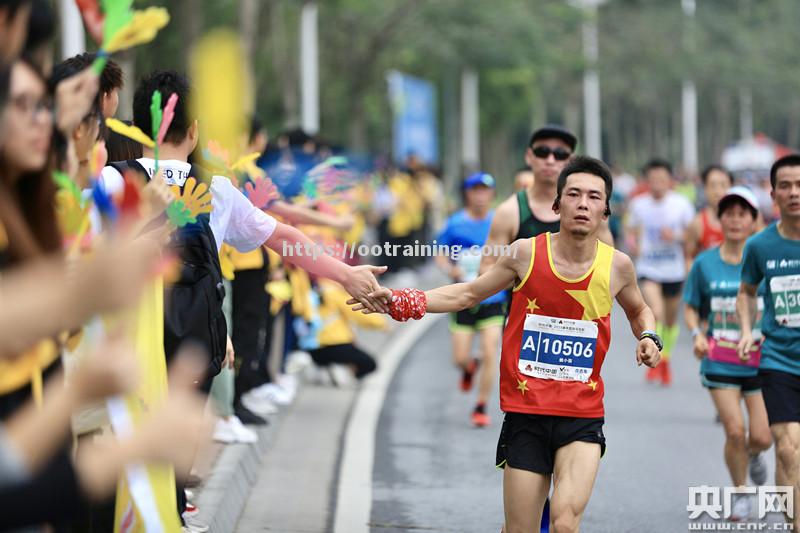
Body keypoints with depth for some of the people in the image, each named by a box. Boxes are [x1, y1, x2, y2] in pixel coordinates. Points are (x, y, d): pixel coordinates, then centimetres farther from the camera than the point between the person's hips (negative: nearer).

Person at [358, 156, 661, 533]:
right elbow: (468, 294, 10)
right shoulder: (526, 253, -4)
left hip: (582, 419, 0)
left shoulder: (617, 266, -1)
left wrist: (648, 337, 1)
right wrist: (401, 302, 0)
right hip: (525, 416, 0)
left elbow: (638, 310, 22)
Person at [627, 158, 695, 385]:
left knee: (671, 320, 16)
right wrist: (632, 242, -11)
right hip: (648, 269, -1)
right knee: (656, 313, -23)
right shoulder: (639, 204, -3)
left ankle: (665, 358, 40)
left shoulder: (681, 203, -7)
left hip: (674, 270, 1)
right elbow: (632, 230, 11)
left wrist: (676, 236, -20)